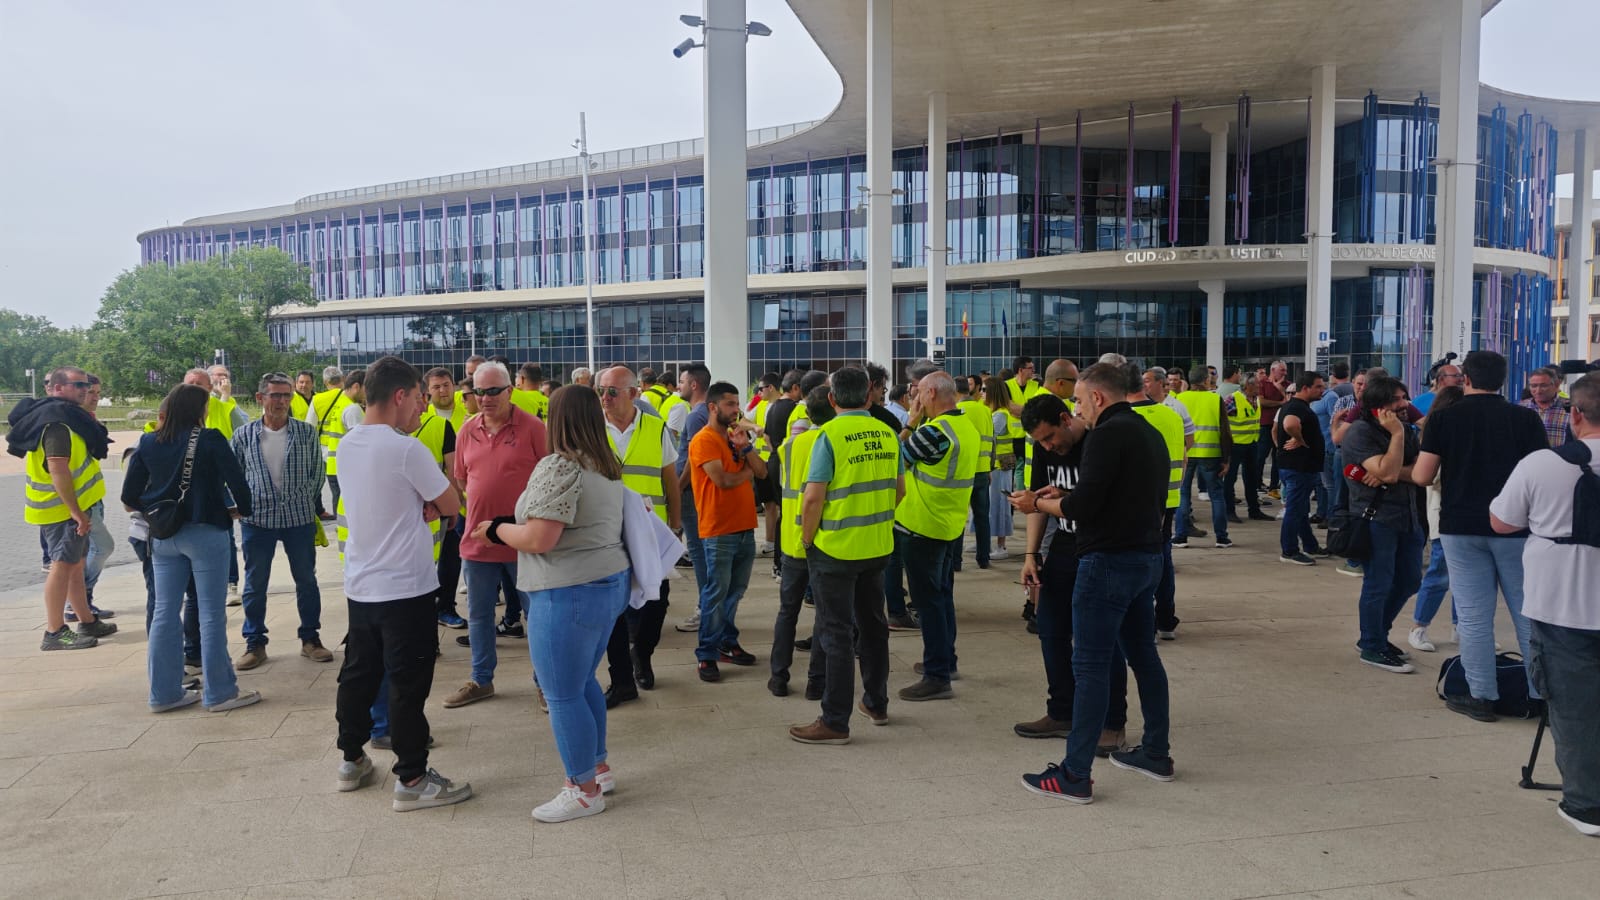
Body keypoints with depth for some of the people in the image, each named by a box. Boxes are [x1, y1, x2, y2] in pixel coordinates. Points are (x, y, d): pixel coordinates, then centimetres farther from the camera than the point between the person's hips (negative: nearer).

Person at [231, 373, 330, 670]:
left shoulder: (306, 431, -2)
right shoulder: (244, 434, -1)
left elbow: (317, 471, 4)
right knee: (255, 584, 8)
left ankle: (310, 639, 22)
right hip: (256, 519, 0)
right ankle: (254, 644, 20)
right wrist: (244, 503, 1)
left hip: (299, 518, 0)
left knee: (306, 580, 9)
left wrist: (306, 501, 0)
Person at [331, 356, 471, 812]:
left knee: (359, 674, 18)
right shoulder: (407, 450, -19)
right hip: (406, 588, -8)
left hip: (360, 585, 8)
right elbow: (451, 506, -11)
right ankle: (412, 779, 8)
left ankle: (351, 760, 32)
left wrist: (421, 504, -3)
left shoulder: (348, 445, 6)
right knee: (409, 685, 0)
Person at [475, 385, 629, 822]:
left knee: (563, 695, 3)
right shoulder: (607, 466, 11)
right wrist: (509, 525, 20)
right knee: (583, 682, 23)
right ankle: (598, 768, 33)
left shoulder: (559, 466, -18)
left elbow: (538, 539, -23)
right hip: (610, 581, 10)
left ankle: (584, 790, 13)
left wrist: (496, 529, -4)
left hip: (569, 593, -10)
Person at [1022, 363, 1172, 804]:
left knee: (1090, 665, -5)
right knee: (1143, 654, 18)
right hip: (1148, 556, 10)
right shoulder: (1151, 433, 15)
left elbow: (1083, 505, -21)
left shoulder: (1107, 434, -15)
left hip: (1109, 560, -10)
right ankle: (1156, 753, 29)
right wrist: (1066, 498, 16)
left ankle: (1075, 775, -1)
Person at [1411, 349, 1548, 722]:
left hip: (1461, 527, 0)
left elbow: (1422, 476, -6)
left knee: (1473, 616, 4)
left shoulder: (1443, 418, -4)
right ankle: (1543, 695, 14)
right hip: (1515, 527, 1)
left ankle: (1482, 696, 9)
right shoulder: (1526, 418, -2)